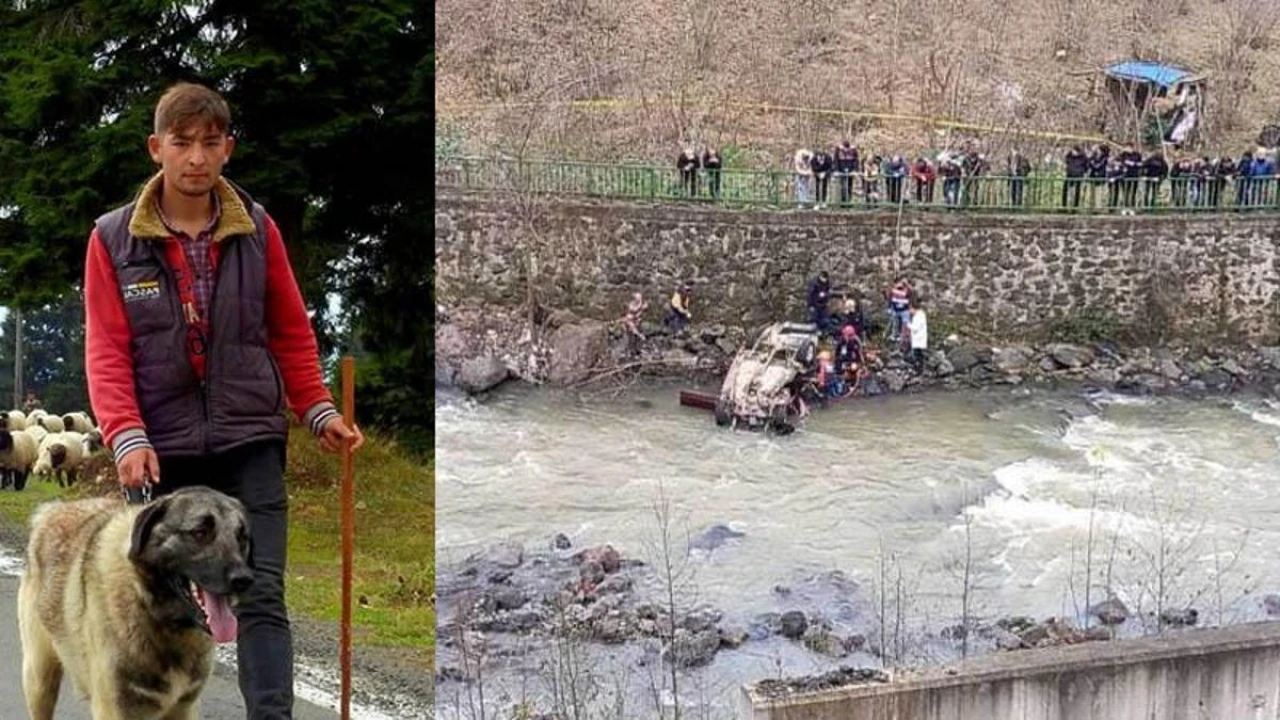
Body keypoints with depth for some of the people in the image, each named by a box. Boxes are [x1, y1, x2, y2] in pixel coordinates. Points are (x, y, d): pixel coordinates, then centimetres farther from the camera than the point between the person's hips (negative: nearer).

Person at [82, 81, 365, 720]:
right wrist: (126, 438, -16)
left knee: (261, 595, -8)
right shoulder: (113, 238, 0)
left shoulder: (257, 229, 4)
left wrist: (319, 410, 3)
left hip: (251, 442, 0)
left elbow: (291, 332, 11)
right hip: (164, 449, 0)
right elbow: (106, 350, -5)